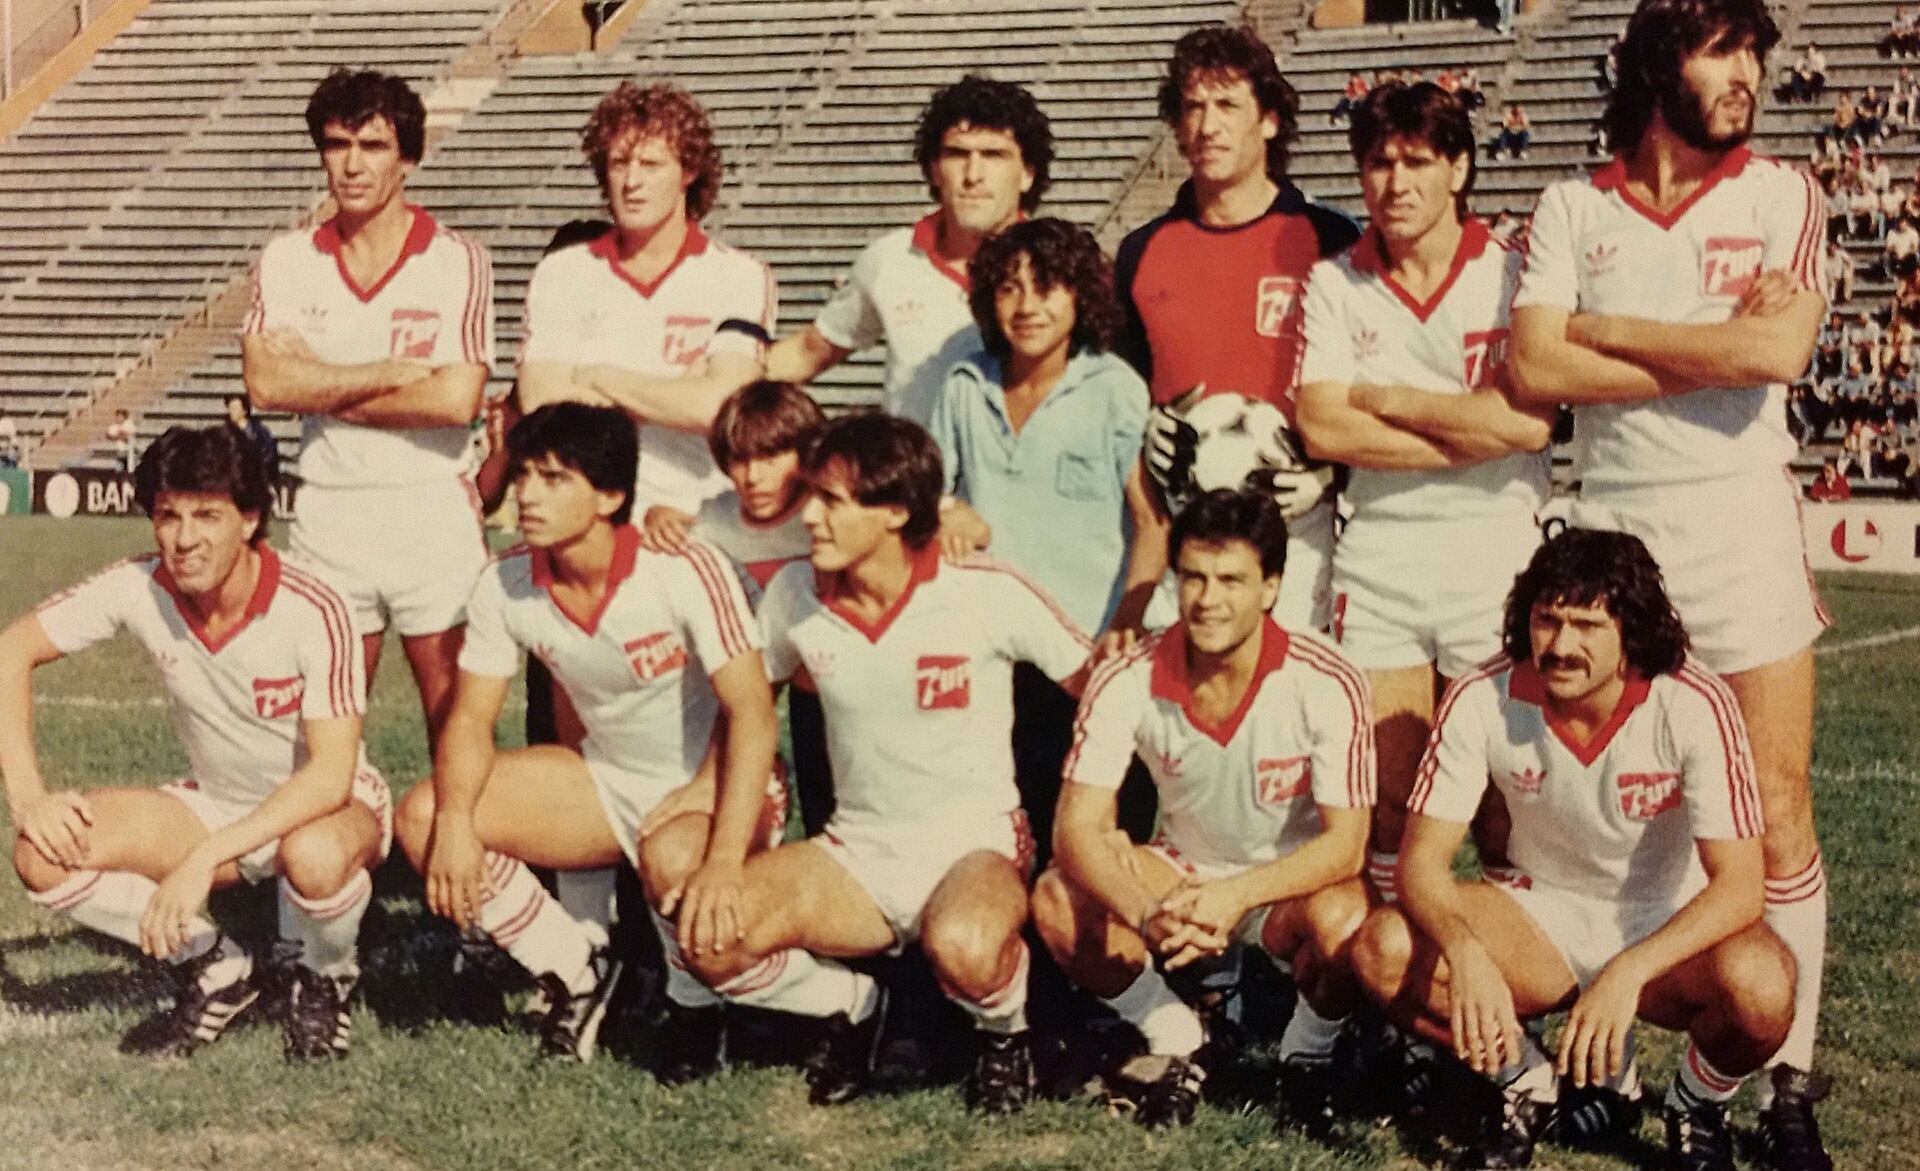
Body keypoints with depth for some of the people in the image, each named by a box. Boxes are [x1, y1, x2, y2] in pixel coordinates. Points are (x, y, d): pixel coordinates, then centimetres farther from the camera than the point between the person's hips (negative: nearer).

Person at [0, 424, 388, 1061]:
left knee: (314, 856, -41)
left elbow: (331, 774, -33)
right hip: (217, 806, 5)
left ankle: (323, 983, -4)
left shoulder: (313, 612, -27)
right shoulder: (139, 588, -16)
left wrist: (204, 859, -41)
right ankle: (215, 969, 4)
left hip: (329, 808, -4)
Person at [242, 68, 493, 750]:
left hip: (434, 515, -2)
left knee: (459, 723, 1)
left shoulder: (458, 263, -3)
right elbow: (265, 383, -8)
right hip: (327, 516, 3)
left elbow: (457, 399, -14)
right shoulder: (287, 262, 5)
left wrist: (325, 391, -8)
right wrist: (397, 370, -10)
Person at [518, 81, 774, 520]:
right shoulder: (560, 274, 10)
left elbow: (717, 406, -11)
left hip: (697, 521, -1)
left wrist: (591, 377, -1)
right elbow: (540, 402, -2)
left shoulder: (741, 278, 3)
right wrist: (679, 393, -4)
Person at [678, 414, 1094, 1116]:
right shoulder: (794, 595, -4)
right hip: (857, 849, 4)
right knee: (708, 943, -21)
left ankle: (1005, 1033, 1)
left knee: (963, 952, -39)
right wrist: (724, 860, -2)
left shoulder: (987, 596, -15)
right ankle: (851, 1004, 12)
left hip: (974, 843, -4)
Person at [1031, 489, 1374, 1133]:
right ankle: (1175, 1044, 1)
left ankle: (1308, 1057, -2)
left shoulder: (1326, 685, -23)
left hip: (1291, 883, -2)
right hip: (1182, 870, 2)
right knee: (1058, 902, -25)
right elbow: (1077, 828, -21)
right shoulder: (1126, 682, -18)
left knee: (1340, 922, -37)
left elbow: (1344, 843, -22)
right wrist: (1147, 914, -41)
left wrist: (1236, 896, -39)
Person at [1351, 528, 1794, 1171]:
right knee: (1384, 950, -25)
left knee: (1758, 984, -36)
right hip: (1540, 916, 2)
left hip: (1667, 931, -2)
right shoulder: (1480, 700, -18)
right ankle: (1525, 1081, 4)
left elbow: (1738, 883, -26)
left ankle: (1698, 1106, 1)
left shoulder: (1695, 706, -24)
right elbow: (1423, 857, -17)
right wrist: (1466, 955, -39)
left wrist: (1627, 973, -42)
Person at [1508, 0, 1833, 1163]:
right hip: (1610, 528, 1)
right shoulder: (1573, 208, 4)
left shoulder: (1782, 194, 2)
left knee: (1777, 809, -1)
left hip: (1745, 524, -1)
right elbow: (1535, 370, -9)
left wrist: (1603, 329, -8)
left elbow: (1780, 345, -15)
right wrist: (1708, 356, -11)